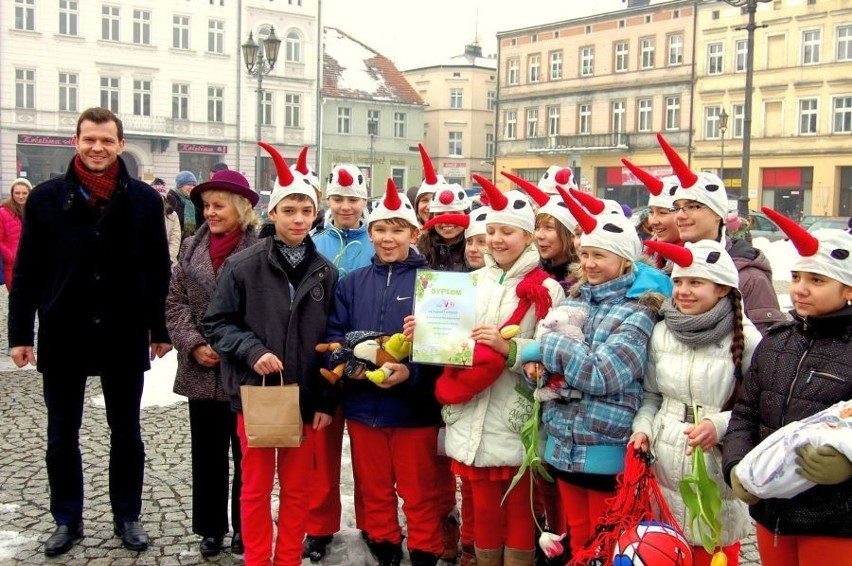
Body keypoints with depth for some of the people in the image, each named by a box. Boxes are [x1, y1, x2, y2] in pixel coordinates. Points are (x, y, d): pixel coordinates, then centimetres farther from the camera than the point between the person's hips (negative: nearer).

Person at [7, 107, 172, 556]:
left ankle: (127, 517, 25)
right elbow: (27, 272, 0)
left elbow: (159, 271, 2)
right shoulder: (46, 197, -1)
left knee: (126, 432, 11)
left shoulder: (144, 199, -1)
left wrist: (160, 329, 2)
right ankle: (67, 520, 26)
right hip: (63, 334, 1)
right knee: (62, 435, 11)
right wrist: (20, 334, -2)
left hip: (124, 335, 0)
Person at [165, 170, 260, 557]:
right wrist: (194, 345, -6)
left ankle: (243, 528, 24)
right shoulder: (193, 247, 7)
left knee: (245, 453, 9)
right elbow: (175, 302, 7)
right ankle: (211, 527, 27)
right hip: (201, 372, 4)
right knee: (207, 453, 14)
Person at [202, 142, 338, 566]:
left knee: (297, 488, 12)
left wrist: (327, 401, 2)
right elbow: (217, 324, -2)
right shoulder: (242, 266, -4)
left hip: (306, 398, 2)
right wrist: (252, 351, -18)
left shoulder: (326, 273, 4)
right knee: (256, 488, 9)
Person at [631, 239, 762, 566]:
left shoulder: (745, 338, -9)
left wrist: (720, 425, -20)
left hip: (718, 477, -4)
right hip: (663, 472, 4)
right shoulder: (662, 333, 5)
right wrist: (642, 429, -2)